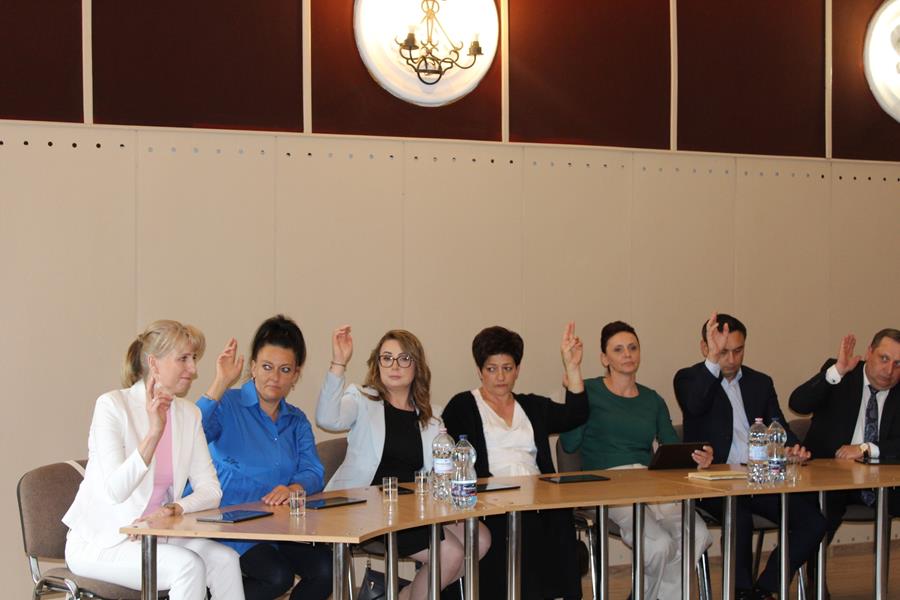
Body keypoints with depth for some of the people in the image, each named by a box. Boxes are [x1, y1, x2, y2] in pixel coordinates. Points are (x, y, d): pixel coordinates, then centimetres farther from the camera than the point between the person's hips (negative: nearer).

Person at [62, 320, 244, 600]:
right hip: (100, 542, -6)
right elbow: (115, 490, -24)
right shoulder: (112, 405, -13)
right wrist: (154, 433, -33)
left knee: (225, 558, -20)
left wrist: (175, 508, -17)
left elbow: (210, 490, 3)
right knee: (188, 564, -29)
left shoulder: (188, 413, 7)